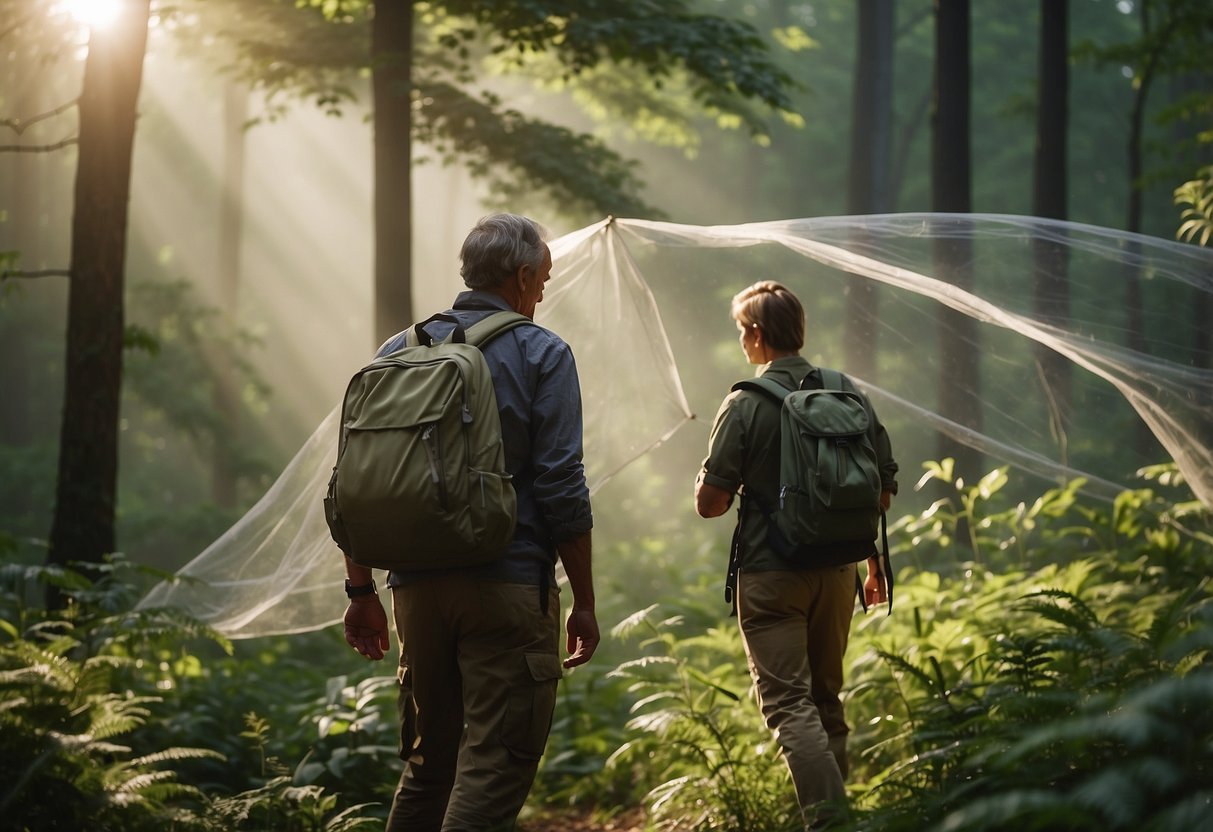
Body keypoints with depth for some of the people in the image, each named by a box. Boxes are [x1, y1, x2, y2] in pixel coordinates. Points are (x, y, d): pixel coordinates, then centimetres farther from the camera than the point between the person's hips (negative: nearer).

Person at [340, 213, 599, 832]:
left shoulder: (399, 351, 12)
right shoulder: (541, 354, -2)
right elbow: (561, 487, -8)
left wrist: (361, 590, 17)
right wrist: (584, 602, -2)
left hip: (418, 588, 5)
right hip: (509, 590, -5)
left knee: (426, 764, 17)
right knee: (493, 768, -5)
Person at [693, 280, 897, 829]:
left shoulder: (746, 404, -10)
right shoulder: (849, 394, 4)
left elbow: (709, 504, -12)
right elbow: (884, 490, 9)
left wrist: (721, 489, 12)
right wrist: (874, 562, 21)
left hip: (771, 575, -5)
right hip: (837, 571, 5)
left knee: (790, 704, -5)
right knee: (827, 700, 18)